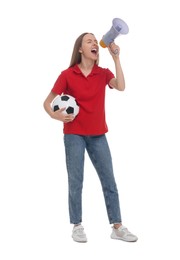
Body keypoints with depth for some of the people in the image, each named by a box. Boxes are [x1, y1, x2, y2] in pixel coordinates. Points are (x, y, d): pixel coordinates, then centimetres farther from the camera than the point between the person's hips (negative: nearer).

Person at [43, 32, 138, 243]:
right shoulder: (67, 75, -5)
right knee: (75, 182, 1)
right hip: (74, 134, -3)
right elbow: (47, 102, 0)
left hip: (98, 135, 3)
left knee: (109, 181, 4)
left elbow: (121, 87, -17)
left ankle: (117, 227, 12)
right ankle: (77, 227, 14)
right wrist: (55, 116, -20)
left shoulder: (103, 73, 3)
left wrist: (116, 58, -17)